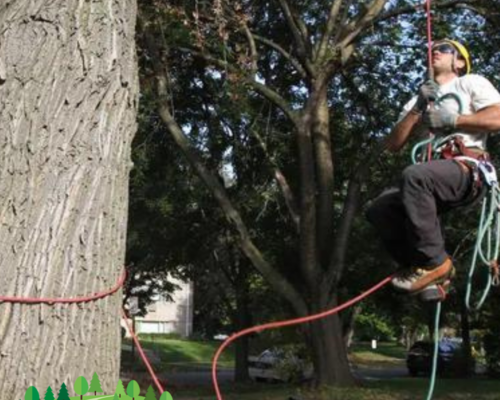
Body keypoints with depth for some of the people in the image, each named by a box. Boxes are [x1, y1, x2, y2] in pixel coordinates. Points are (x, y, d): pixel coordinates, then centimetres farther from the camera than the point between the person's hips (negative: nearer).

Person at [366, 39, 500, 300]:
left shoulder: (472, 83, 14)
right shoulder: (419, 98, 29)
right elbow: (392, 145, 16)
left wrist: (451, 120, -5)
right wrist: (417, 108, 5)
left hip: (466, 170, -6)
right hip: (433, 177, 6)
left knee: (414, 176, -35)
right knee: (379, 210, -15)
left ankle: (435, 263, -27)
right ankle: (428, 274, -13)